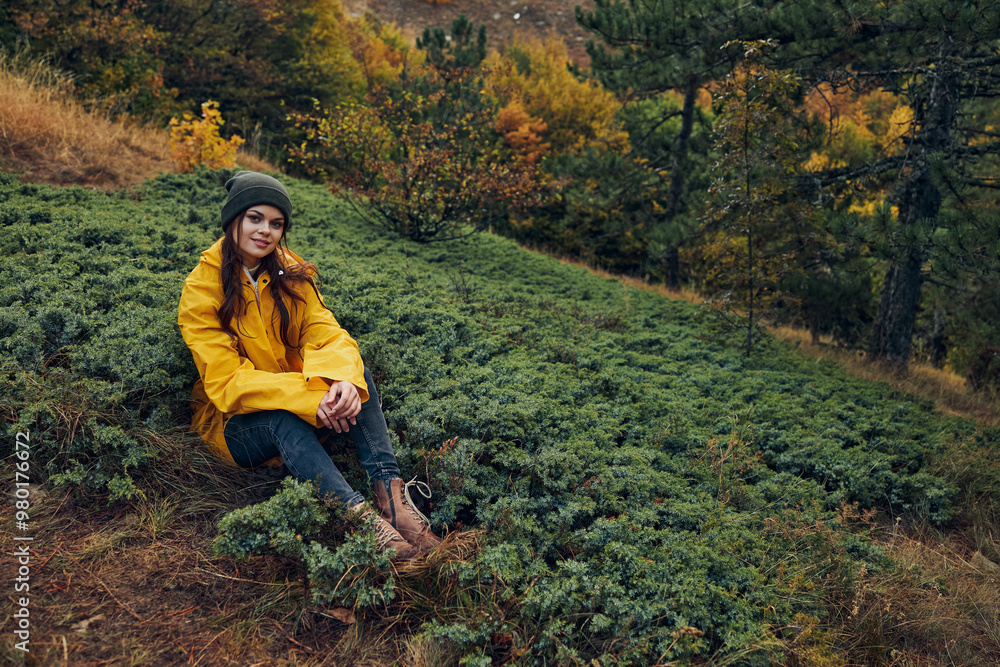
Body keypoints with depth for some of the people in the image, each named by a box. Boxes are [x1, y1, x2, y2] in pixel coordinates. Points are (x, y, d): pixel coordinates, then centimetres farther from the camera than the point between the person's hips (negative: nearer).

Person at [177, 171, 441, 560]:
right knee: (282, 419, -37)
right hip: (235, 425, -4)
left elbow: (327, 335, -10)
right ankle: (360, 514, -51)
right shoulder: (201, 291, -11)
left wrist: (343, 379, -35)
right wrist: (308, 399, -34)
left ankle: (389, 489, -37)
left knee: (353, 369, -25)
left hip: (303, 411, 4)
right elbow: (227, 382, -19)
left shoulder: (291, 273, 3)